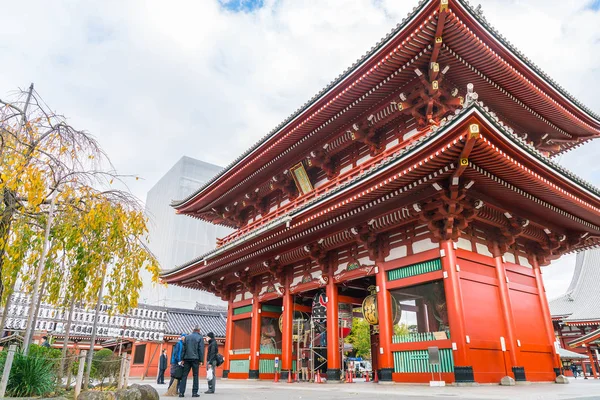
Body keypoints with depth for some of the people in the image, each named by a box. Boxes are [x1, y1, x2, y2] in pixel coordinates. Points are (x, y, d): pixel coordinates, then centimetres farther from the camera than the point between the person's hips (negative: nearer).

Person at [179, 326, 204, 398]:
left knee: (184, 375, 6)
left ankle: (181, 392, 3)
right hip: (195, 359, -3)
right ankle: (194, 392, 2)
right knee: (195, 375, 4)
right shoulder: (200, 338, -1)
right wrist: (201, 360, -2)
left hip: (187, 358, 3)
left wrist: (182, 359, 7)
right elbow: (201, 350, -5)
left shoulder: (187, 337, 9)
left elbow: (183, 348, 6)